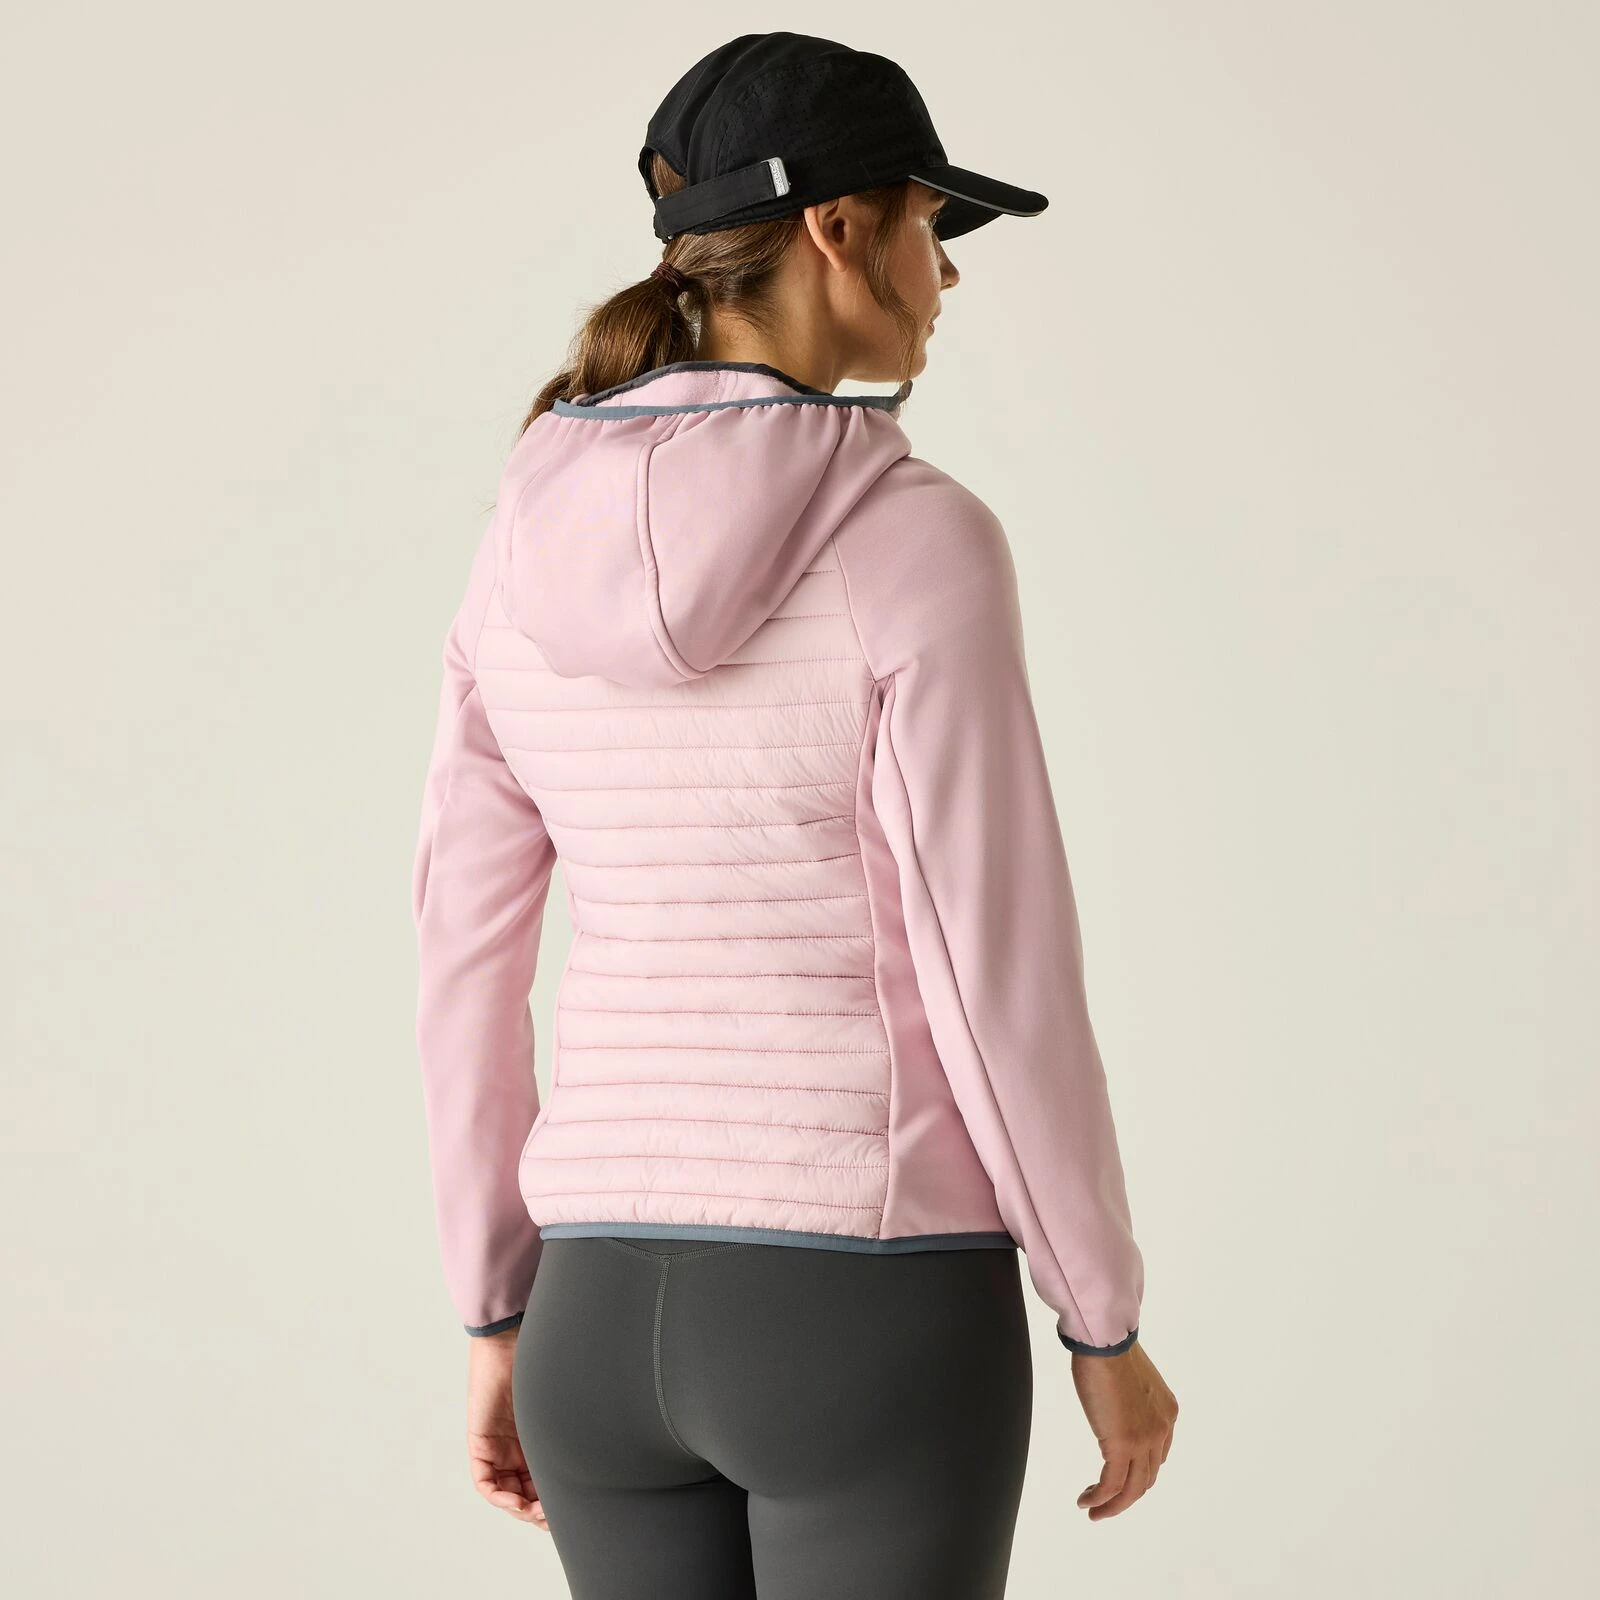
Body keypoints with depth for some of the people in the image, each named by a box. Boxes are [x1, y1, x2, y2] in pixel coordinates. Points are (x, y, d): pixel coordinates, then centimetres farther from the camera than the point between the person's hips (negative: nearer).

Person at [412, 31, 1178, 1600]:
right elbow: (998, 974, -15)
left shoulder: (534, 548, 4)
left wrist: (500, 1313, 17)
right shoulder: (914, 543, -14)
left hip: (621, 1307, 6)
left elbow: (465, 960, 7)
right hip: (872, 1317, -5)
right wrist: (1107, 1323, -2)